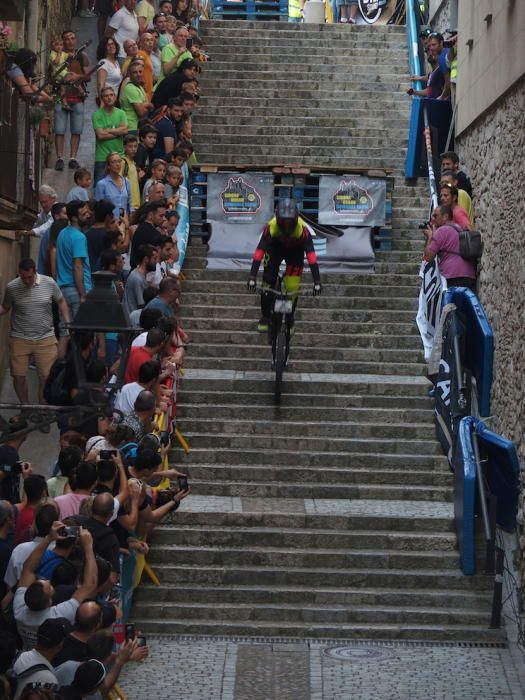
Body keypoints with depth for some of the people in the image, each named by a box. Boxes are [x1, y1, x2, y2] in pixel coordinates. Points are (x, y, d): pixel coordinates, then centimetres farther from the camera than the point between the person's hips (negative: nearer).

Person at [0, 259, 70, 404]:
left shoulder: (49, 283, -7)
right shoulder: (12, 287, -6)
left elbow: (61, 302, 7)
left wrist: (68, 323, -2)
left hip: (45, 339, 0)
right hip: (19, 339, 0)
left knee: (46, 376, 0)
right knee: (18, 376, 4)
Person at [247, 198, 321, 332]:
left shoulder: (302, 228, -39)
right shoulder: (271, 226, -37)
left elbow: (311, 255, -42)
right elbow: (259, 251, -40)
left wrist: (317, 282, -47)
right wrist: (252, 278, -46)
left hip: (295, 249, -1)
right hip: (275, 247, 1)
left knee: (292, 287, -10)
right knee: (268, 281, -12)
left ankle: (290, 318, 13)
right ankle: (265, 317, 5)